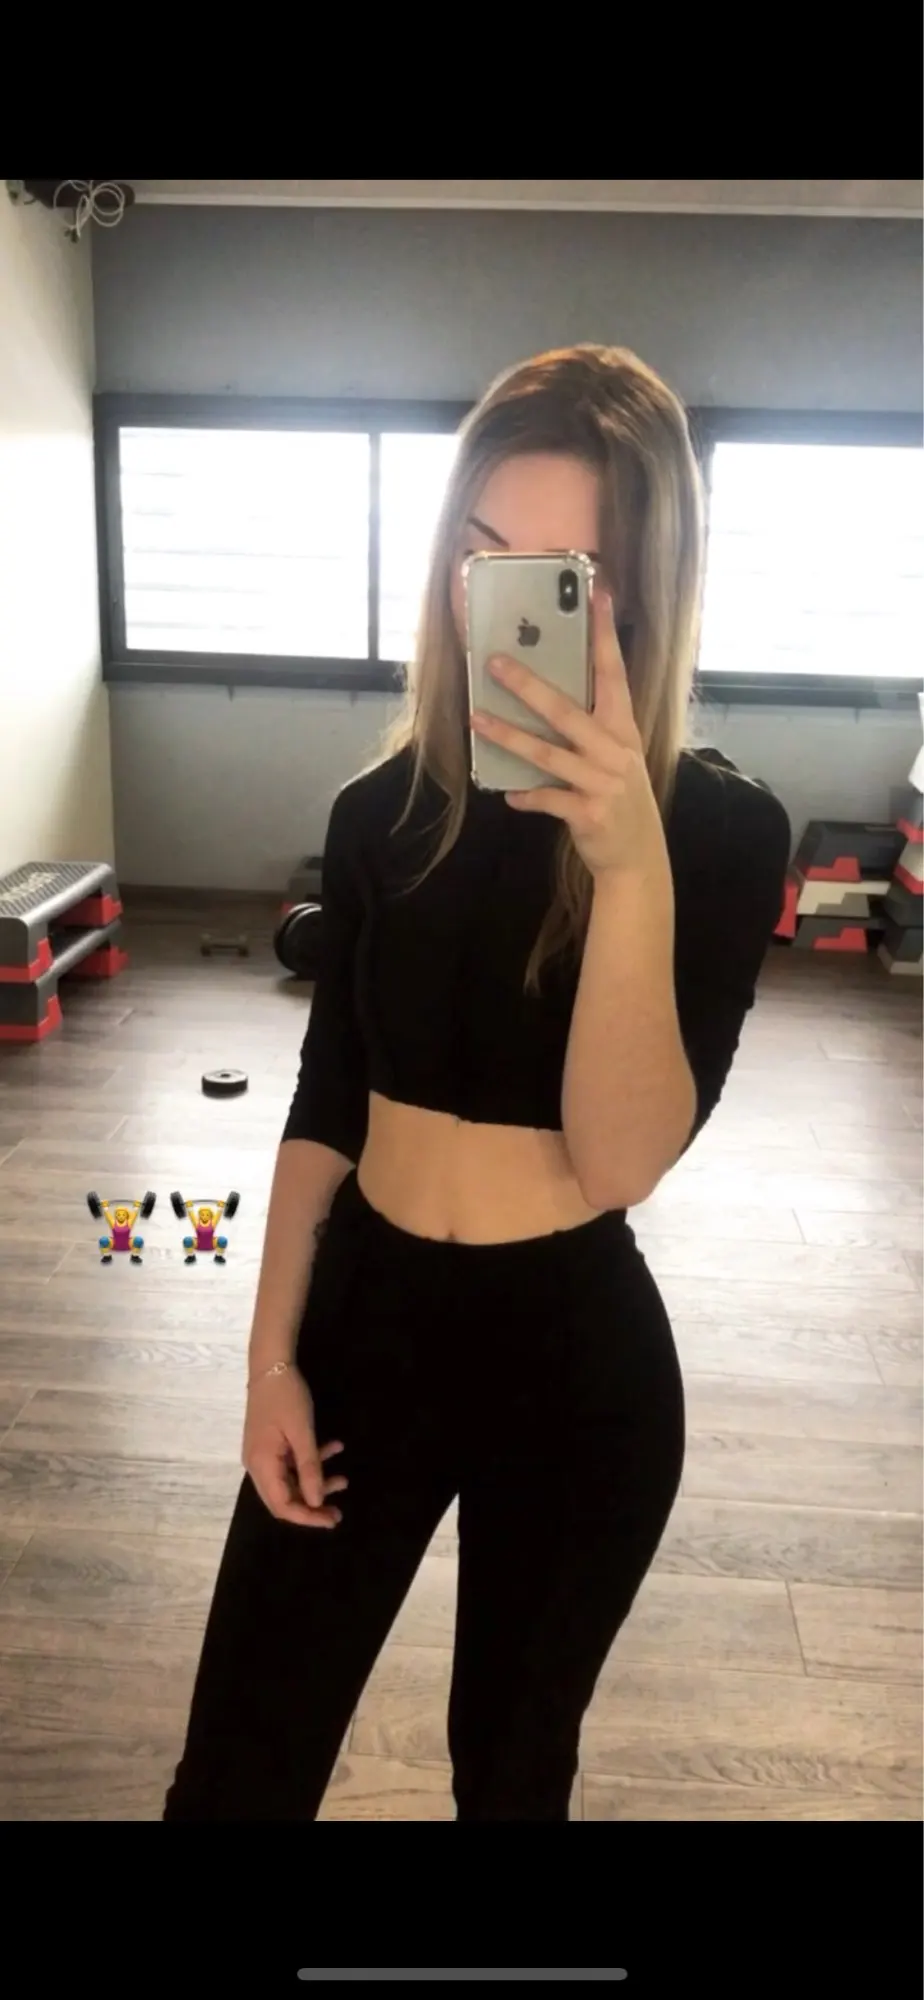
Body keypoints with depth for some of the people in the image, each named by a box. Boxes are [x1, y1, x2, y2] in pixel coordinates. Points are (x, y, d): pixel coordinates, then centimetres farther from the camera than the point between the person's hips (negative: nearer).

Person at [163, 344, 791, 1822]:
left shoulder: (722, 830, -13)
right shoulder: (383, 811, -4)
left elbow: (620, 1158, -23)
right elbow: (326, 1102, 3)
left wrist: (631, 867, -35)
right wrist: (271, 1357, 2)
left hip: (577, 1359, -2)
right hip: (365, 1322, 3)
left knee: (512, 1763, 22)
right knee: (237, 1768, 12)